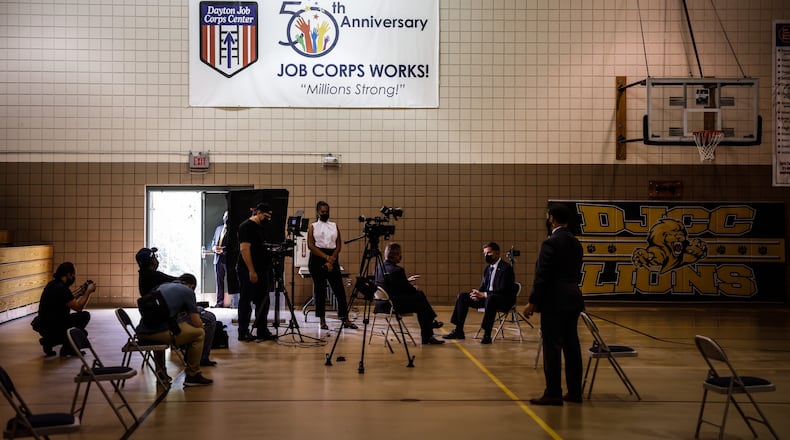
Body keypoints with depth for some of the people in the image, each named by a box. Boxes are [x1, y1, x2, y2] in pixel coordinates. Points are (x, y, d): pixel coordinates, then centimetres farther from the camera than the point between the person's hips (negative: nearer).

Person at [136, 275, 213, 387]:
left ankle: (160, 372, 39)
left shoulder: (162, 286, 24)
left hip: (142, 333, 7)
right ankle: (192, 375, 14)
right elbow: (197, 323, 4)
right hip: (161, 332, -7)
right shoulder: (188, 291, 5)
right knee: (199, 333, 10)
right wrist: (200, 324, 27)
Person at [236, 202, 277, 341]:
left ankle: (262, 331, 16)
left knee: (263, 302, 10)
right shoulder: (246, 226, -12)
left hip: (262, 270, 9)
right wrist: (251, 271, -22)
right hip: (248, 271, -9)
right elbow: (244, 249, -19)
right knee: (246, 301, -1)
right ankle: (243, 332, 4)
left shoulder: (261, 227, 15)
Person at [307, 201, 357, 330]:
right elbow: (311, 246, -5)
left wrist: (331, 260, -9)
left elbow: (338, 245, 5)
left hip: (333, 259, 2)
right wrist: (326, 257, -14)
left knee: (339, 289, -3)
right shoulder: (312, 227, 5)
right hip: (317, 259, -2)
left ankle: (345, 319, -2)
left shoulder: (334, 226, 12)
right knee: (319, 290, 0)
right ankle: (322, 321, 6)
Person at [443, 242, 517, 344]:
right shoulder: (488, 268, 13)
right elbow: (483, 286, 16)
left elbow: (503, 290, -22)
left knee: (490, 299, -42)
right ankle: (458, 331, -1)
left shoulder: (506, 268, -13)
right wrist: (478, 293, -8)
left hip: (504, 300, -9)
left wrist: (484, 294, -26)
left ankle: (487, 335, -37)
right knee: (462, 296, 0)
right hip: (487, 297, 9)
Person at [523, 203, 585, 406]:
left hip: (554, 302, -8)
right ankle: (574, 391, 15)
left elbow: (542, 276, -16)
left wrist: (532, 302, -11)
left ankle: (553, 393, -3)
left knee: (552, 347, -5)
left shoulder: (551, 243, -14)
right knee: (571, 345, 10)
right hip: (572, 300, 8)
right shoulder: (576, 243, 12)